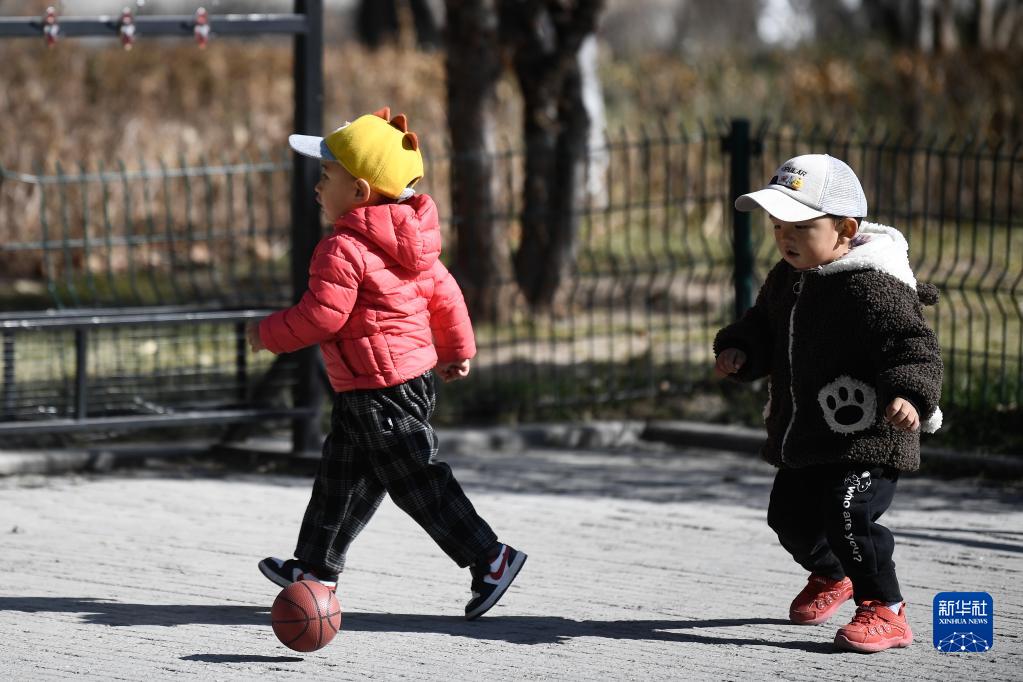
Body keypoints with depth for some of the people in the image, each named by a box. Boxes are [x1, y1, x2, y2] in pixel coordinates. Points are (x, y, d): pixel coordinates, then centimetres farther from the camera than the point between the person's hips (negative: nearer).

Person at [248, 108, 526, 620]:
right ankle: (317, 565, 31)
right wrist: (457, 349, 26)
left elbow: (321, 317, -21)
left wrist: (269, 334, -5)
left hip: (381, 391, -11)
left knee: (416, 481, -6)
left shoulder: (343, 250, -20)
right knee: (342, 475, 20)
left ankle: (490, 557, -5)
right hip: (416, 372, 11)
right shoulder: (404, 244, 10)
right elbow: (441, 291, 16)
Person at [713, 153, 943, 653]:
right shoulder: (787, 278, 6)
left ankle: (884, 610, -9)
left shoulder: (871, 288, -21)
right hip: (804, 436, 9)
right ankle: (831, 576, 51)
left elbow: (914, 346, -25)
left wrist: (909, 394, -42)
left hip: (867, 437, -9)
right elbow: (764, 327, 22)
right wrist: (740, 350, 2)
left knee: (847, 515, -23)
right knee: (790, 516, 21)